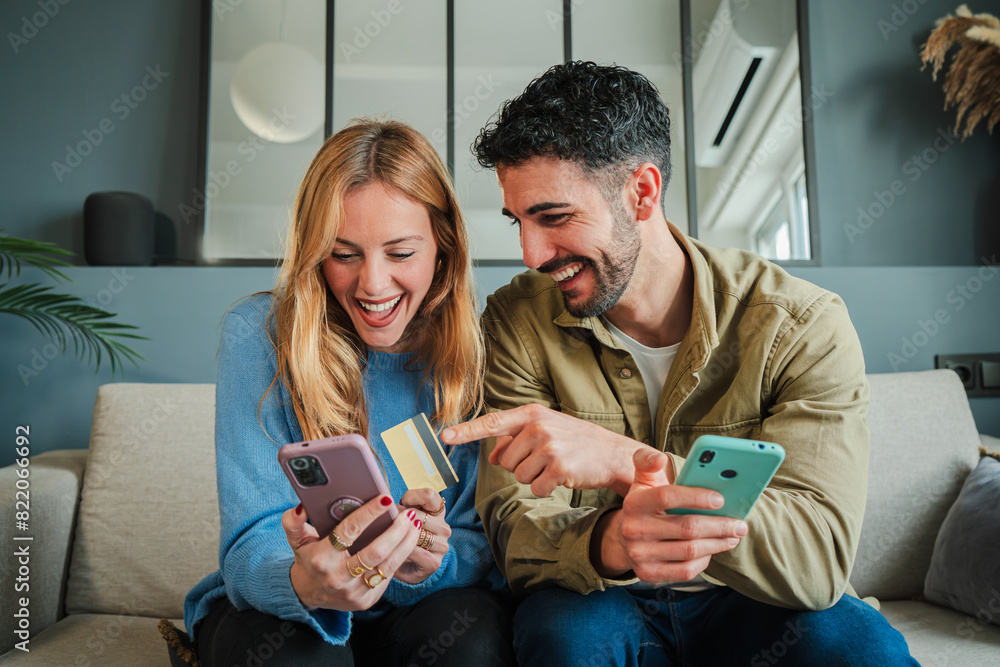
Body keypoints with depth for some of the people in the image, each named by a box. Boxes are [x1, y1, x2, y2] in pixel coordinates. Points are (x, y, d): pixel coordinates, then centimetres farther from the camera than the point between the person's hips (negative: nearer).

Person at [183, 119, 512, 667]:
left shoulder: (476, 345, -10)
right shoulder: (258, 334, -12)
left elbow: (482, 542, -8)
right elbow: (250, 545, -16)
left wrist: (431, 561, -31)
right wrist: (304, 581, -39)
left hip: (426, 604, 2)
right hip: (276, 607, -1)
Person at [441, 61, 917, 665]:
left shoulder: (803, 325, -14)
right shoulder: (520, 321, -9)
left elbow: (822, 558, -24)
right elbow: (516, 526, -14)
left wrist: (625, 461, -39)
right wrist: (608, 543, -39)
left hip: (748, 602, 1)